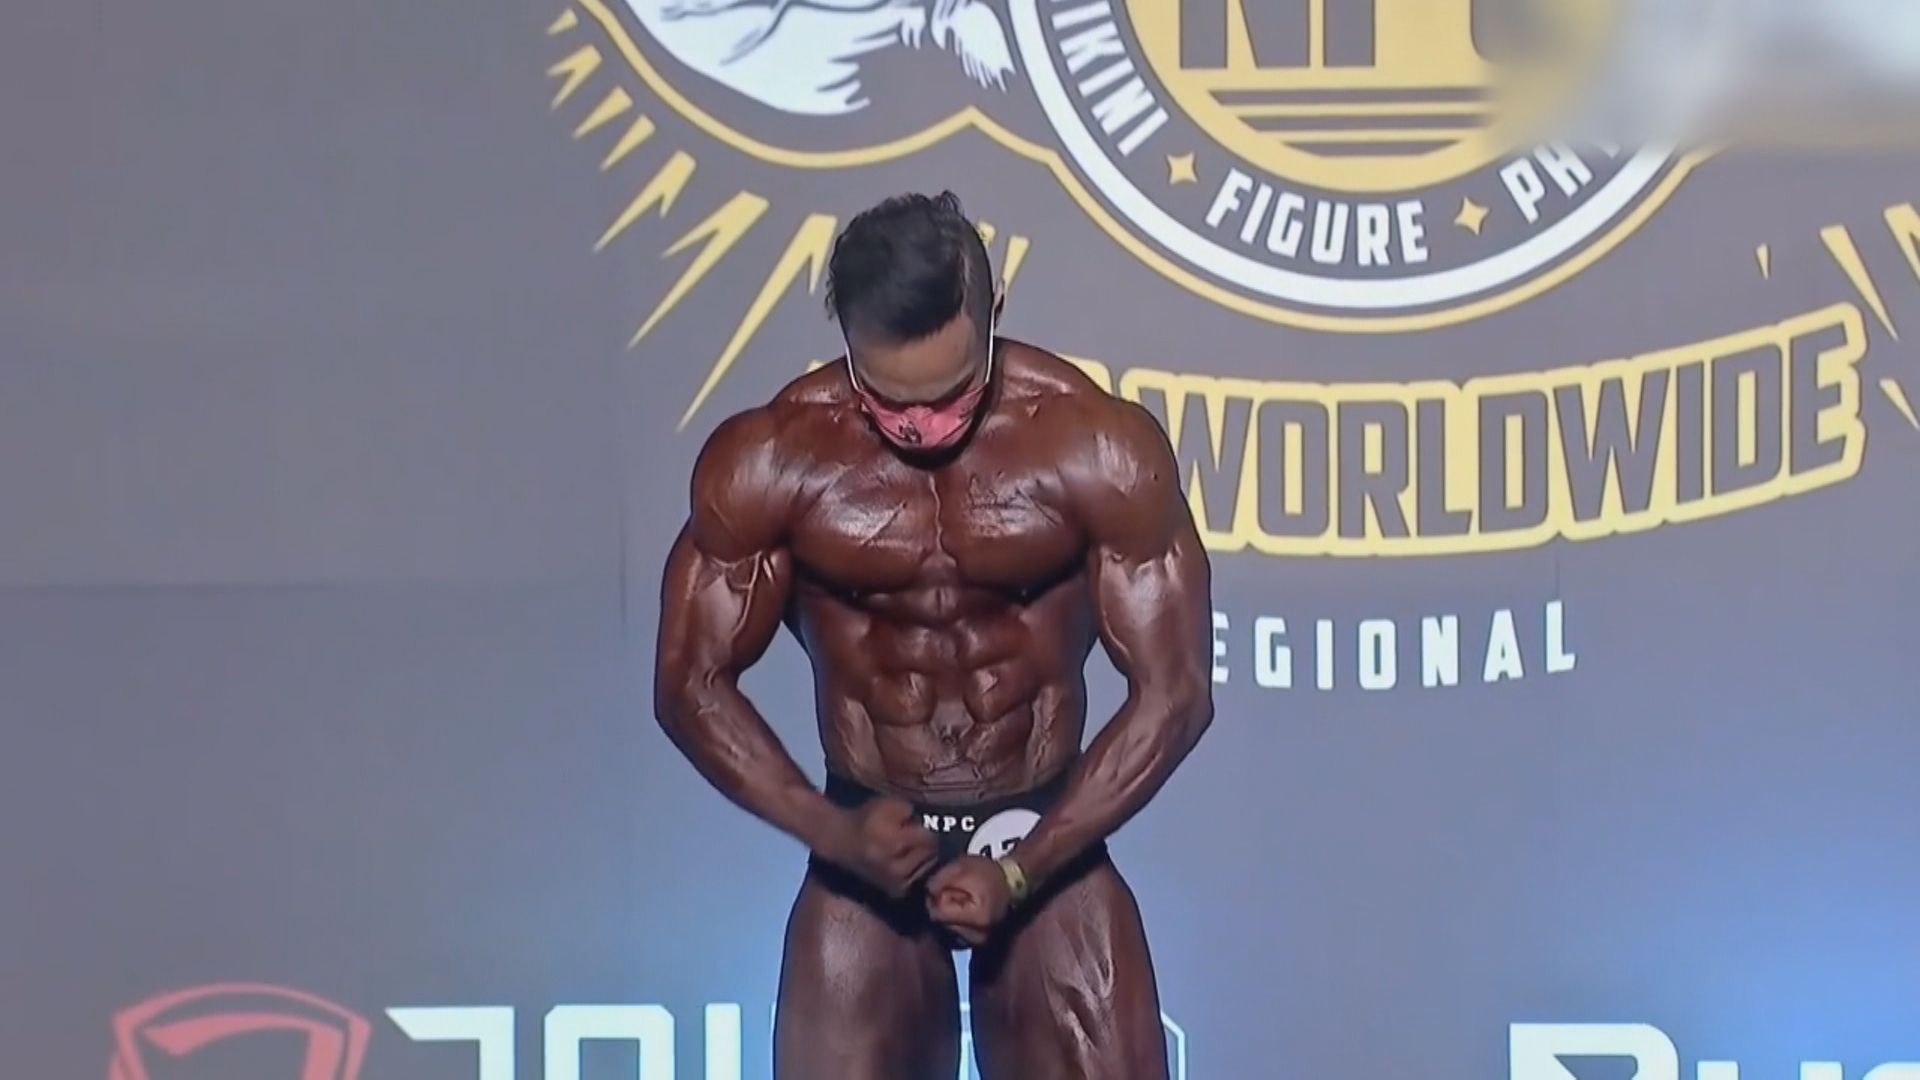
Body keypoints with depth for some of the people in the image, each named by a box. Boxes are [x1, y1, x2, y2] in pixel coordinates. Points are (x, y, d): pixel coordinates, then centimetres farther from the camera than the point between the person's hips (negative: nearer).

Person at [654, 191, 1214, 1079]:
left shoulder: (1099, 447, -14)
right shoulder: (768, 460, -12)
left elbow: (1172, 692, -10)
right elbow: (693, 685, -4)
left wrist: (1022, 869, -19)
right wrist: (833, 832, -19)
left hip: (1050, 844, 0)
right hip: (865, 850, 0)